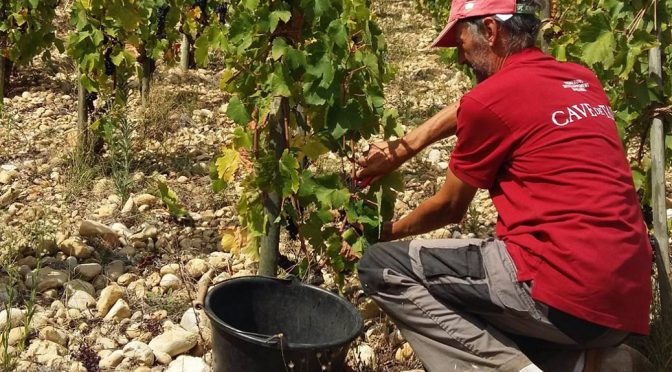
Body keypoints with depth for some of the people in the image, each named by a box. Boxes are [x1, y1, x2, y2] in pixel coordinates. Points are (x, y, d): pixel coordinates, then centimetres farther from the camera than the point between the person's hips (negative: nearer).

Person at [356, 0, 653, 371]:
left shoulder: (491, 98, -7)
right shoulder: (583, 80, 16)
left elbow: (450, 208, 8)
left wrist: (390, 232, 25)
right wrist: (400, 149, 24)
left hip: (563, 289, -9)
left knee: (381, 267, 0)